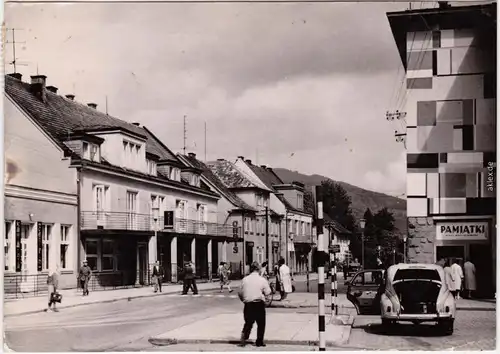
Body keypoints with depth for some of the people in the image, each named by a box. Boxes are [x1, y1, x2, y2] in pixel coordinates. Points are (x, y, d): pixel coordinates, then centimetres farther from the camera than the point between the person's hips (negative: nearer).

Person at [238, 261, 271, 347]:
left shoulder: (245, 279, 1)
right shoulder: (262, 280, -6)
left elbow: (240, 293, 5)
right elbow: (267, 292, -7)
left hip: (248, 304, 3)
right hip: (259, 304, -3)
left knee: (248, 323, 16)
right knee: (261, 323, 10)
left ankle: (244, 337, 1)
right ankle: (259, 342, 12)